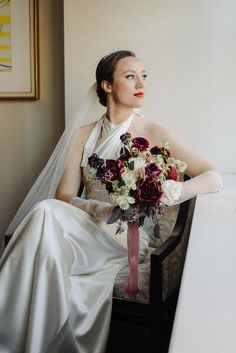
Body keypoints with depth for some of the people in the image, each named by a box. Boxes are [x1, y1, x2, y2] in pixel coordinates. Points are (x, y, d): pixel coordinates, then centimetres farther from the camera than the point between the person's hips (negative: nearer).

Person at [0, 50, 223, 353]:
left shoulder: (153, 133, 2)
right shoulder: (84, 134, 10)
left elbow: (214, 178, -5)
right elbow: (64, 195, 1)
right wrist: (106, 210, -19)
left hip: (128, 237, -3)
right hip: (89, 226, 3)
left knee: (47, 215, -28)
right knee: (46, 211, -29)